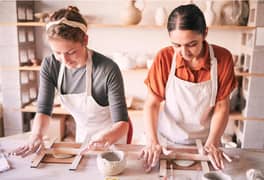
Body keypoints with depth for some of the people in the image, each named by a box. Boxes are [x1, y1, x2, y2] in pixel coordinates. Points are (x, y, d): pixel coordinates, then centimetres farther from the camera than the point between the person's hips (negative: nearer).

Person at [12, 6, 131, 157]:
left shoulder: (108, 70, -32)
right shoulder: (50, 66, -20)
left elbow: (122, 123, -29)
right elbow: (44, 109, -13)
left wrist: (106, 138, -50)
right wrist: (37, 135, -33)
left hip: (112, 135, -4)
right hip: (82, 132, 4)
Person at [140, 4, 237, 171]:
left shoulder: (223, 58, -14)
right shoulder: (164, 58, -16)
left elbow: (221, 106, -8)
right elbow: (152, 104, -11)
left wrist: (212, 143, -16)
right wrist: (153, 142, -21)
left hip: (203, 141, 1)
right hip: (168, 141, 0)